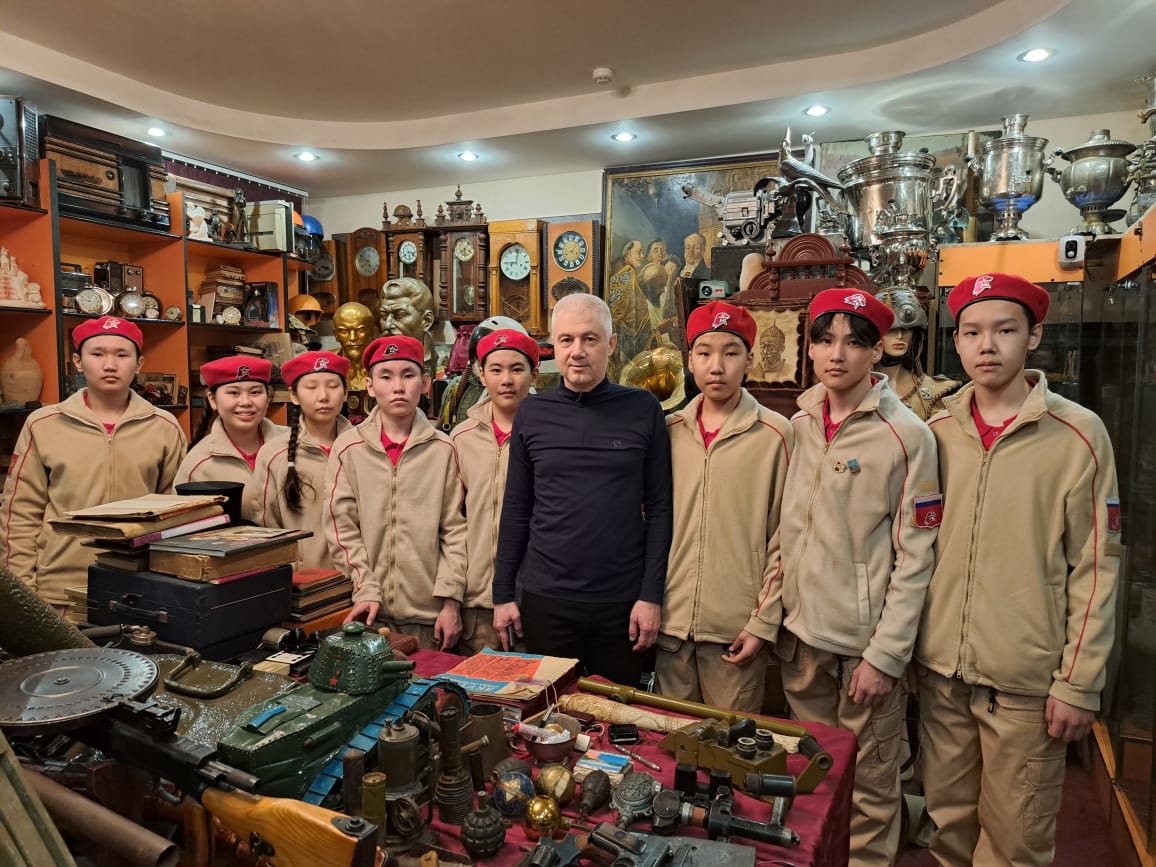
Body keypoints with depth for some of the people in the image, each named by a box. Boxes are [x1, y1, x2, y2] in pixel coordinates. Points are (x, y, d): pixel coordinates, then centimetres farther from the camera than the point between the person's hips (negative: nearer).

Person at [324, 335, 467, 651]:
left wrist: (451, 600, -6)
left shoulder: (443, 449, 0)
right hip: (370, 611, 0)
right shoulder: (348, 447, 2)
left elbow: (455, 530, -1)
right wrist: (367, 591, -10)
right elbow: (342, 528, -1)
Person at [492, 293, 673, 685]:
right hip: (545, 600, 1)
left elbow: (659, 508, -2)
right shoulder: (532, 412, 1)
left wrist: (651, 595, -6)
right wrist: (503, 593, 4)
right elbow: (516, 509, 5)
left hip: (624, 602, -1)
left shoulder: (643, 409, -3)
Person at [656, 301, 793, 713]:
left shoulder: (775, 434, -5)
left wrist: (763, 623, -7)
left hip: (736, 630, -3)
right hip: (670, 624, 3)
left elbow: (783, 541, -5)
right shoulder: (669, 431, 5)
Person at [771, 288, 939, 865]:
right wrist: (771, 614, 8)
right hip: (800, 633, 5)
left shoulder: (906, 436, -11)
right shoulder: (798, 426, 3)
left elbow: (914, 558, -11)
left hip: (865, 643, -4)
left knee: (869, 787, 9)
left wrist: (885, 656, -13)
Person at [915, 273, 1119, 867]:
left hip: (1027, 679, -3)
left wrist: (1079, 682, -8)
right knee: (946, 817, 18)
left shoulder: (1078, 434, -7)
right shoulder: (936, 432, 2)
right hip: (940, 669, 3)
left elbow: (1095, 566, -7)